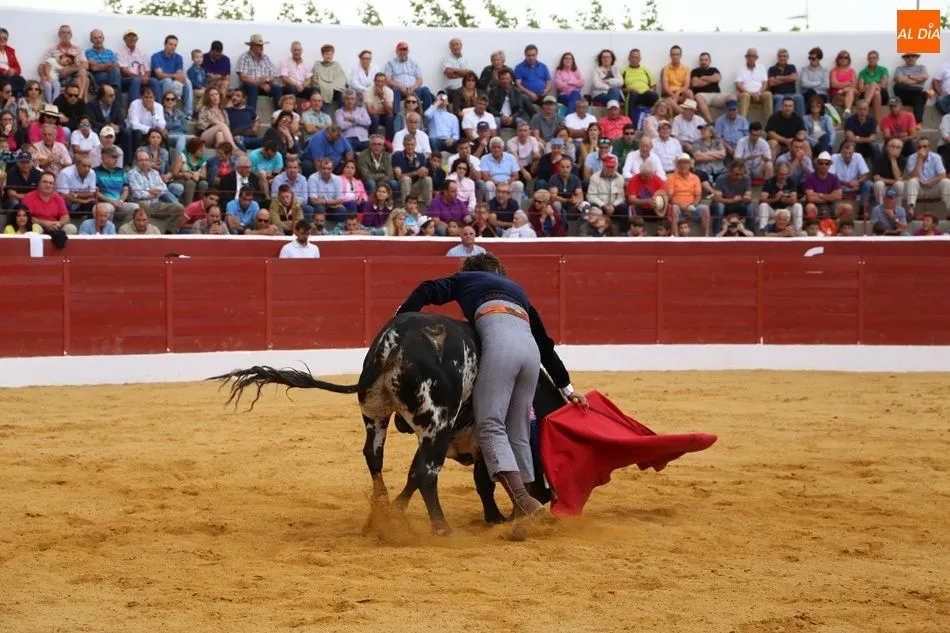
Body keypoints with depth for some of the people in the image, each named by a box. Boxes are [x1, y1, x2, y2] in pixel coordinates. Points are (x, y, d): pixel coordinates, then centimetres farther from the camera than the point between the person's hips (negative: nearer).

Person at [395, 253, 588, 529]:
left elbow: (427, 291, 11)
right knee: (517, 433, 12)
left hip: (500, 343, -5)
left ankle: (523, 502, -27)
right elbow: (545, 342, 40)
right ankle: (523, 515, 10)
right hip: (530, 348, 5)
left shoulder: (466, 280, 30)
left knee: (490, 426, -8)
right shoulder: (516, 289, 41)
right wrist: (567, 389, 43)